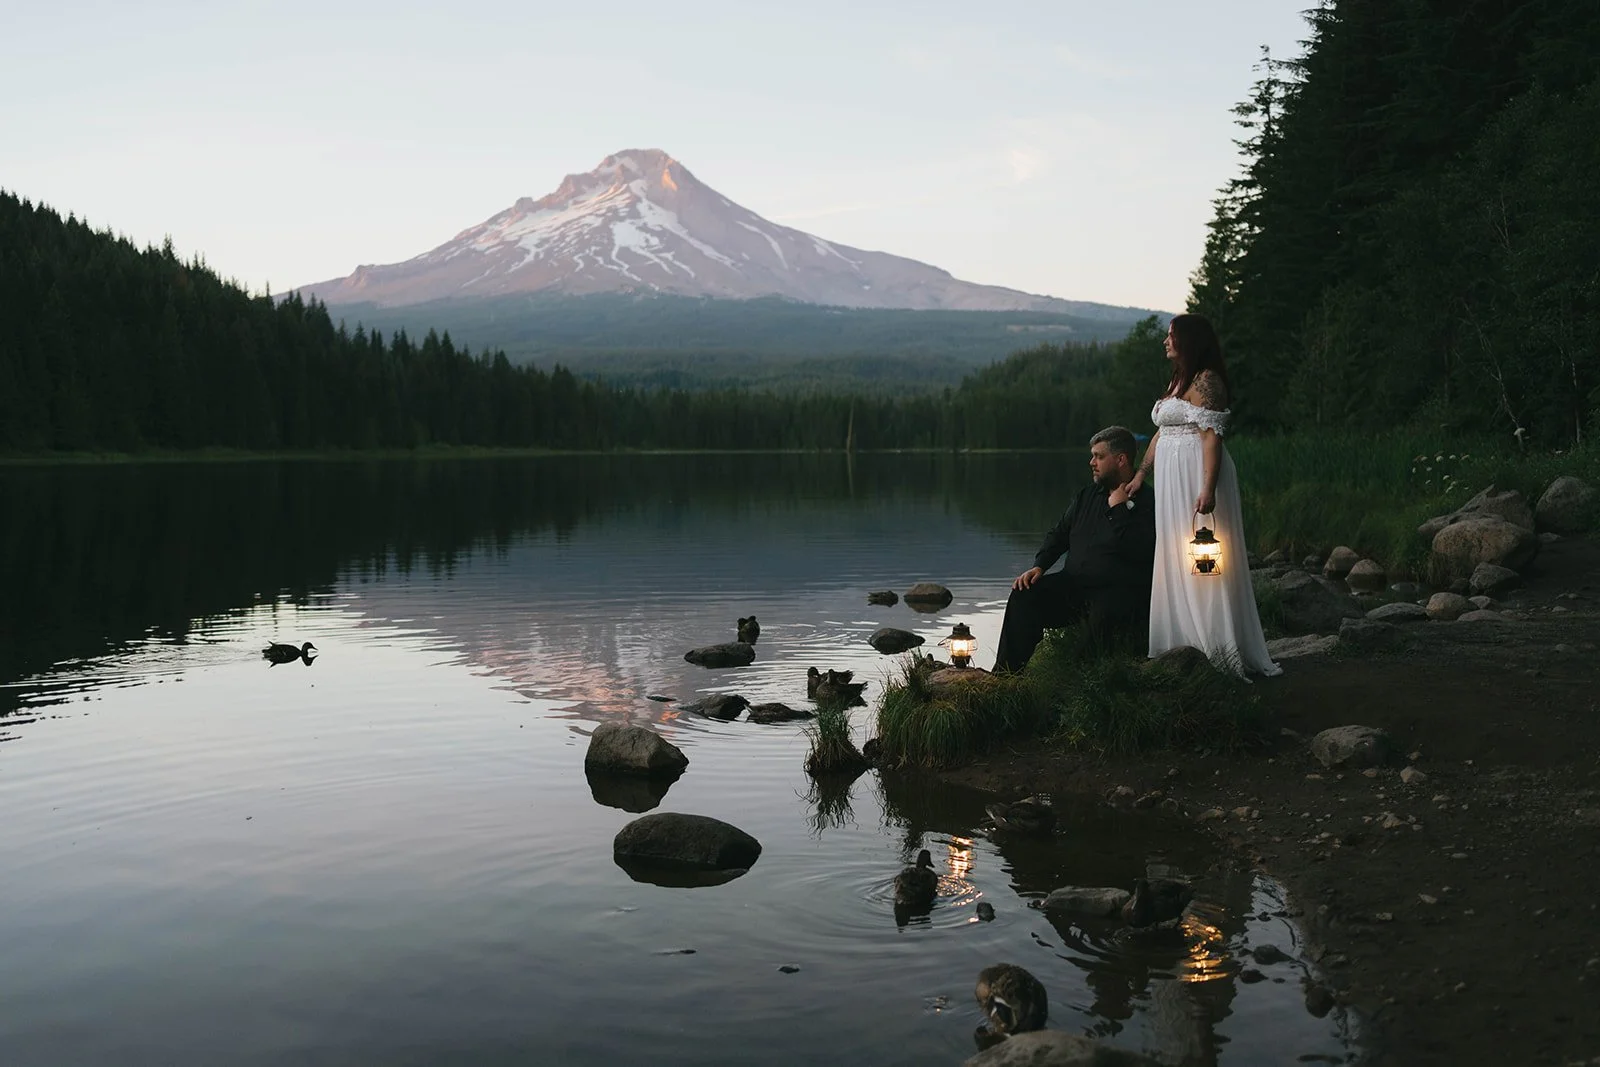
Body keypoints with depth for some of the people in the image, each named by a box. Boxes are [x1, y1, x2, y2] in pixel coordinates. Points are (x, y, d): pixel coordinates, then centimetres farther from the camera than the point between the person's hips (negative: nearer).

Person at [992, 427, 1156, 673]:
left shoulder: (1147, 502, -4)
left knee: (1104, 615, -38)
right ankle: (1006, 674, -16)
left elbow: (1139, 551, -19)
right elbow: (1059, 534, 23)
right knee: (1023, 595, -15)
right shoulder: (1087, 495, 20)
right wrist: (1039, 566, 6)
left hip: (1118, 592, -6)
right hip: (1073, 584, 6)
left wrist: (1117, 509, -12)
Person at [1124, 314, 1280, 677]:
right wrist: (1140, 475, 15)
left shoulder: (1205, 381, -11)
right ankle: (1186, 643, 15)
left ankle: (1218, 647, -4)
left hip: (1195, 477, -10)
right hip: (1173, 480, 10)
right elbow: (1161, 434, 21)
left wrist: (1208, 488, -27)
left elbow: (1211, 438, -19)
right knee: (1176, 563, 10)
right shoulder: (1178, 381, 19)